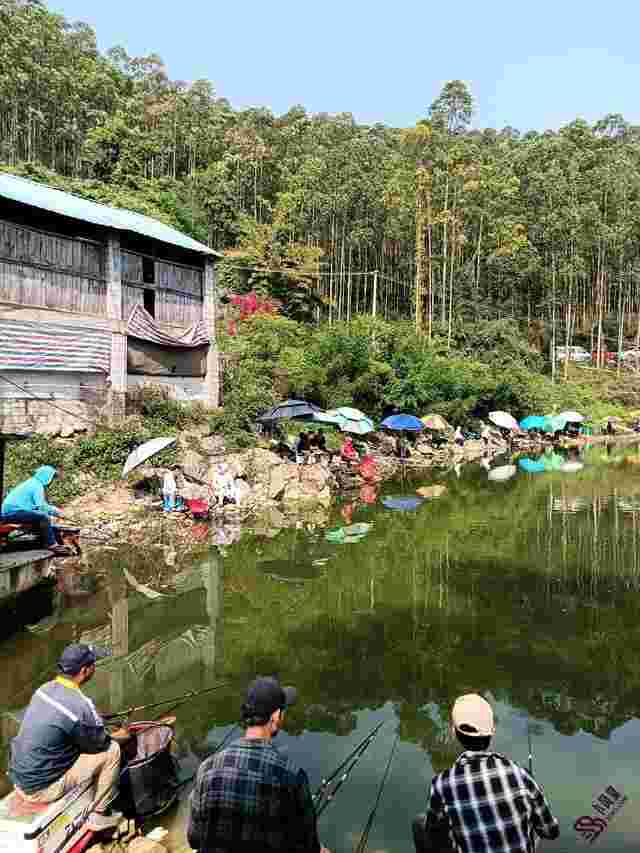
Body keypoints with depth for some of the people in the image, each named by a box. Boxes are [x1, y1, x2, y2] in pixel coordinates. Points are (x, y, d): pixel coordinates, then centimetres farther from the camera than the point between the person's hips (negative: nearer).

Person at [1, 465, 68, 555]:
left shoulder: (32, 482, 20)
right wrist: (56, 511, -6)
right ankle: (51, 544, -16)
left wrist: (54, 509, 13)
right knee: (43, 517, -23)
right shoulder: (37, 485, -10)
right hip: (13, 511, -11)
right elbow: (41, 506, -19)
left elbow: (37, 504, 22)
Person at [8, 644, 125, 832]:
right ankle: (99, 815, 11)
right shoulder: (80, 706, -27)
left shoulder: (45, 688, -3)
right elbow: (99, 743, -11)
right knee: (112, 750, -5)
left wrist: (95, 720, 16)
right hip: (41, 788, -8)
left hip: (18, 778, 8)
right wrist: (116, 735, 10)